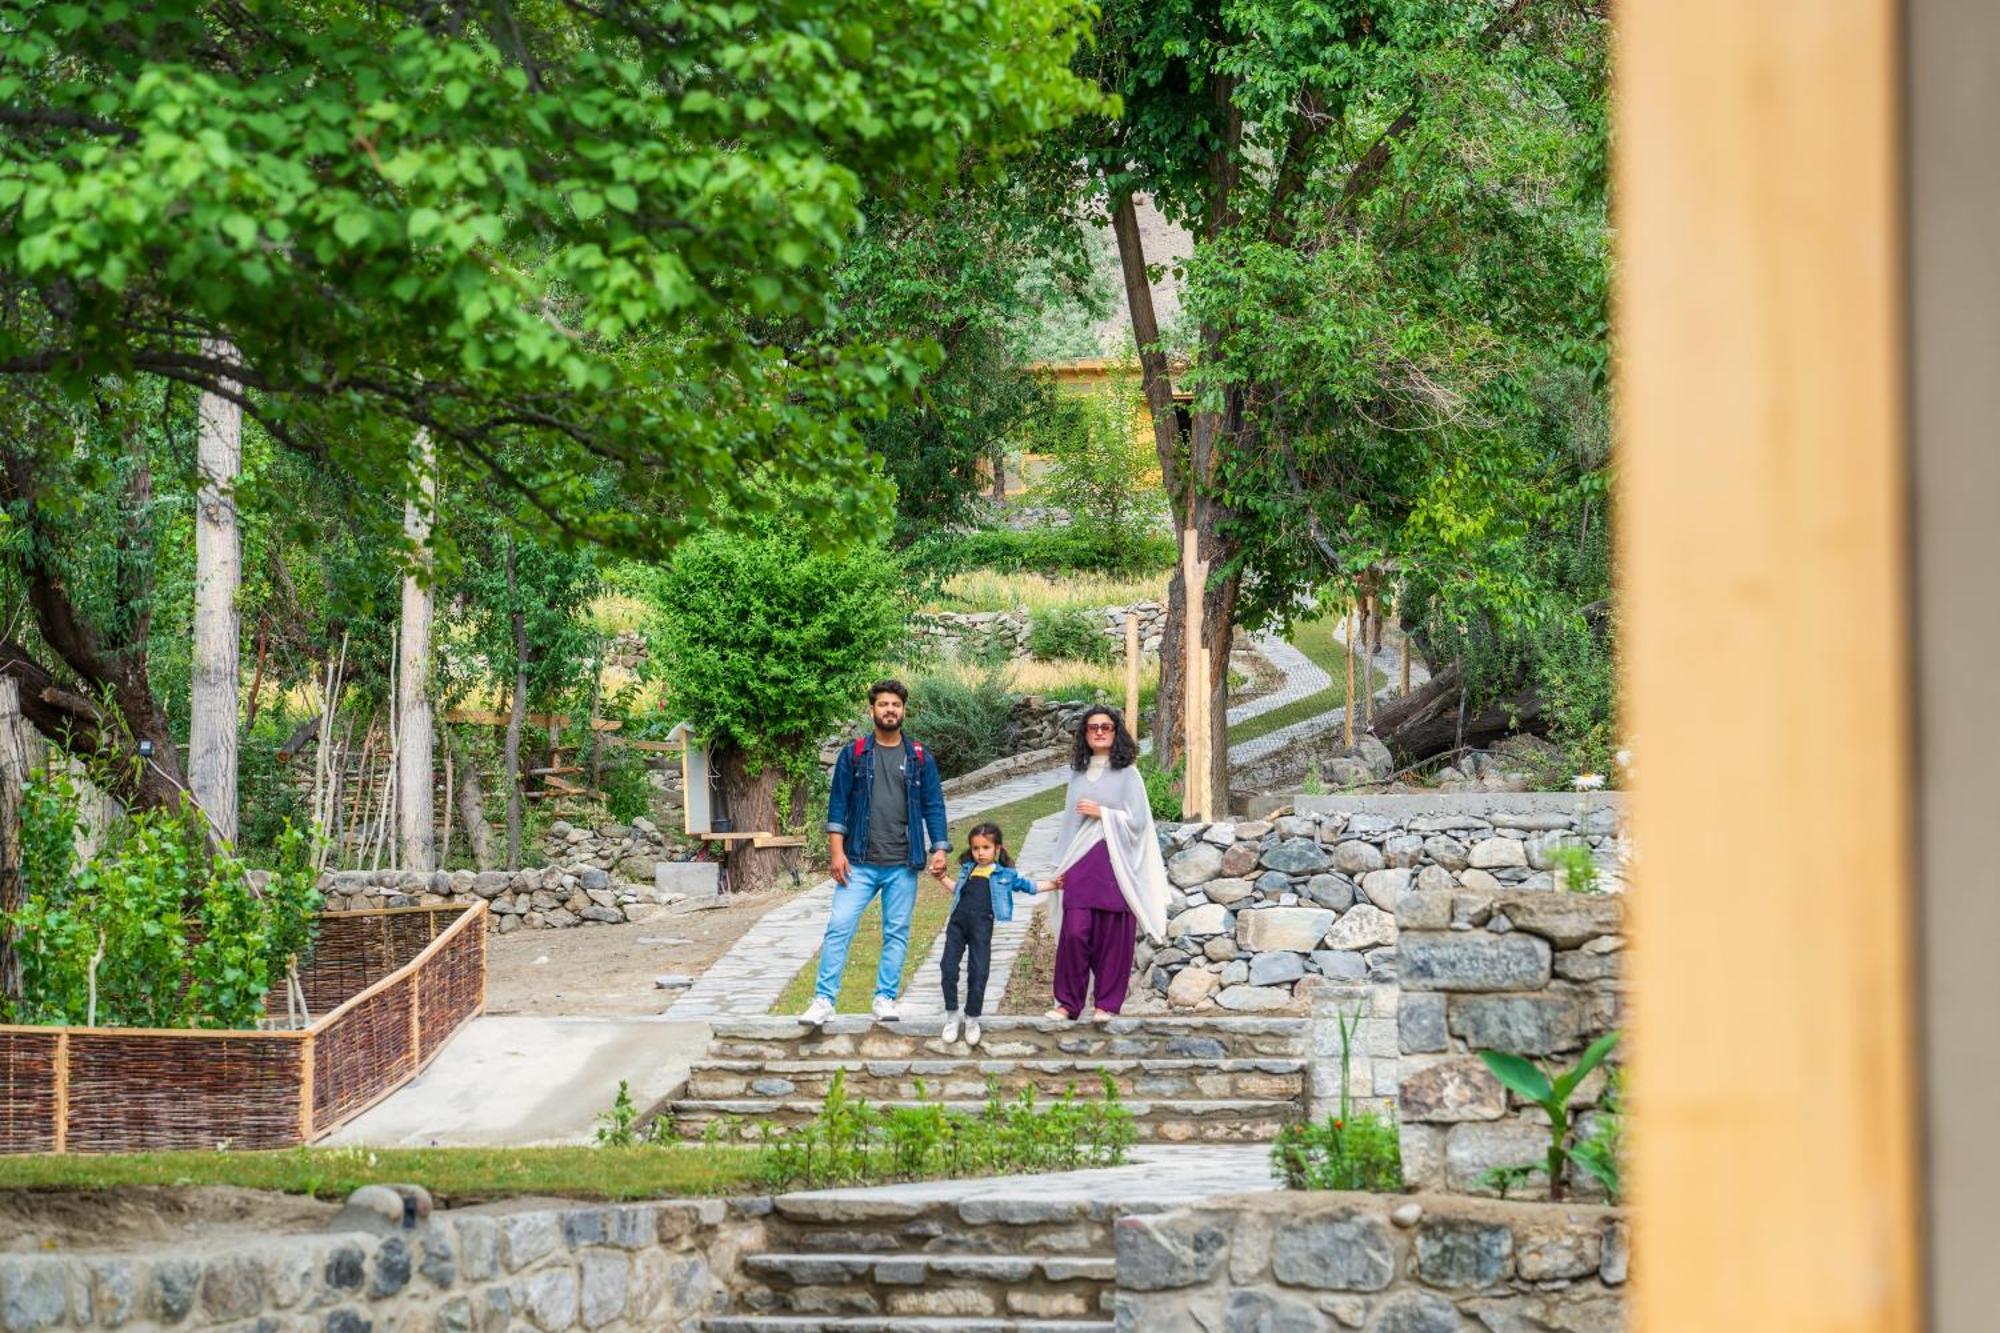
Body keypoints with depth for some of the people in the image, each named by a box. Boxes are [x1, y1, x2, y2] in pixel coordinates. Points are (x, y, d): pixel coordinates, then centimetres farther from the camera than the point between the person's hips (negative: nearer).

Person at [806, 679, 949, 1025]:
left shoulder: (920, 759, 8)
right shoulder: (853, 754, 5)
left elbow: (933, 807, 7)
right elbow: (838, 803, 3)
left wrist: (939, 849, -5)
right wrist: (837, 851, -6)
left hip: (902, 866, 1)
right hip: (859, 863, -1)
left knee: (897, 934, 4)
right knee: (838, 928, -9)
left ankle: (885, 1000, 12)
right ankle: (823, 1001, -8)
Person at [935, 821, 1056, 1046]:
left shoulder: (1005, 874, 13)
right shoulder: (967, 869, 21)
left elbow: (1029, 886, 22)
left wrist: (1053, 884, 17)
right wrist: (943, 879, 30)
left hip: (982, 924, -3)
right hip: (958, 921, 3)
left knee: (978, 972, -1)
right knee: (948, 968, -4)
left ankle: (972, 1020, 15)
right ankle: (951, 1017, 10)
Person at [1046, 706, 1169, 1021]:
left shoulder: (1127, 774, 2)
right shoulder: (1078, 775, 14)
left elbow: (1136, 820, -4)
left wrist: (1101, 813, -10)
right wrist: (1061, 865, 13)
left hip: (1114, 863, -3)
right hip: (1080, 863, 3)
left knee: (1112, 937, -2)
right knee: (1074, 932, -6)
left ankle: (1108, 1003, 7)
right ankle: (1068, 1002, 1)